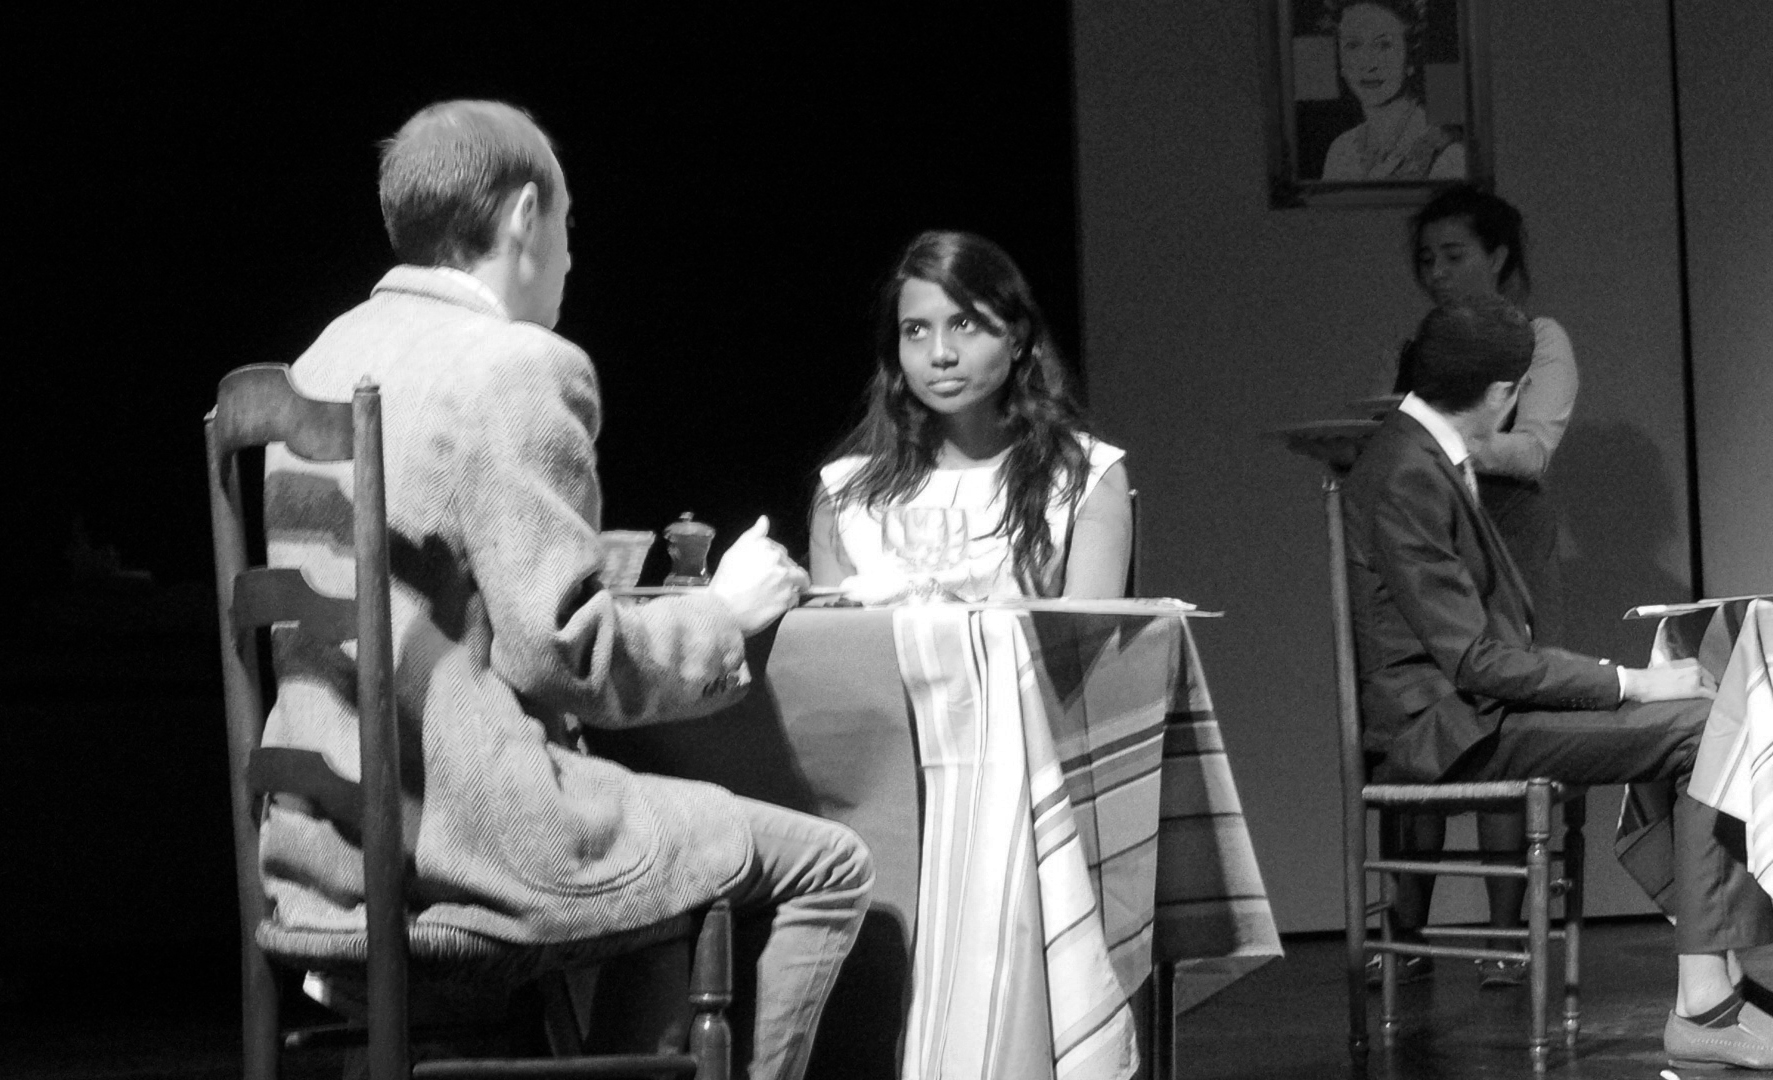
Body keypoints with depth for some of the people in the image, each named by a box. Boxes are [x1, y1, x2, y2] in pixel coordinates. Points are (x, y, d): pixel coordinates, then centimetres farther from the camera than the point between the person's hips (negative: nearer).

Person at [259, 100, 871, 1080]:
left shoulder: (327, 359, 11)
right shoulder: (519, 367, -14)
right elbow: (563, 652, -17)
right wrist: (726, 612, -1)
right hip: (470, 837, -9)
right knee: (826, 869, 3)